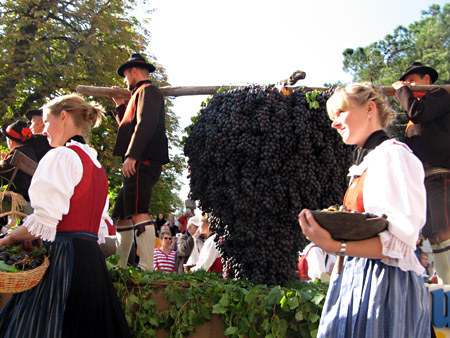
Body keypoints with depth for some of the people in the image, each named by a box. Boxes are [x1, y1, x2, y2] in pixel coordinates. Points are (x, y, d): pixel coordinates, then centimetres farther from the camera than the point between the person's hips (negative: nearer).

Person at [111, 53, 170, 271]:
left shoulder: (147, 91, -2)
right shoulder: (140, 94, 29)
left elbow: (145, 124, -18)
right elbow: (129, 126, 30)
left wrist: (131, 155, -25)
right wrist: (120, 105, 30)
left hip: (143, 162, -11)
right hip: (138, 165, 11)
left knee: (138, 212, -19)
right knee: (121, 215, 14)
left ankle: (147, 268, -22)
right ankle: (119, 265, 21)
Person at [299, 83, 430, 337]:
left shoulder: (393, 154, -13)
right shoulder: (366, 162, 13)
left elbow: (400, 243, -20)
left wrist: (334, 246, -29)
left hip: (385, 284, -8)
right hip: (356, 279, 8)